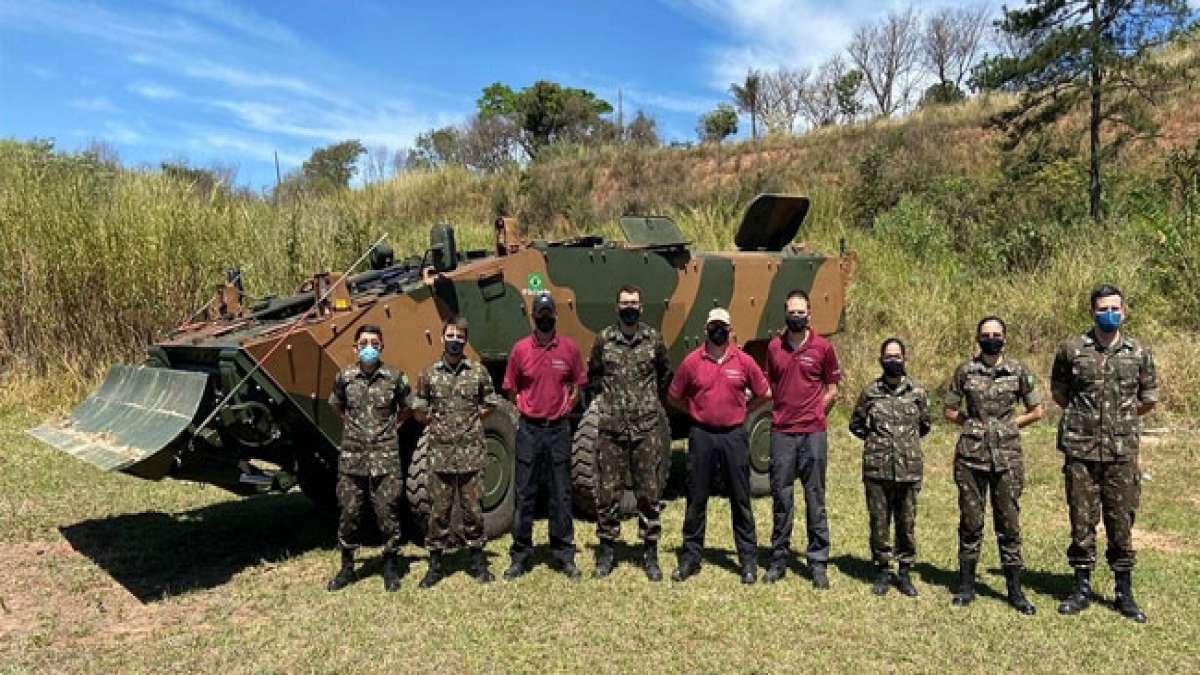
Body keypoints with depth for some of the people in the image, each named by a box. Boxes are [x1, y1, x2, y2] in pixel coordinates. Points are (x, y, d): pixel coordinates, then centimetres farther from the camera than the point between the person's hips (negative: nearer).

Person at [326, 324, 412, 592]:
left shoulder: (395, 377, -3)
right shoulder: (344, 377, 2)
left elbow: (407, 407, 13)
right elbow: (336, 405, 20)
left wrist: (392, 424, 7)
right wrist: (351, 426, 13)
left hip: (385, 457, -2)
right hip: (352, 456, 2)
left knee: (387, 514, 3)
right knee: (348, 513, 7)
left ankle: (390, 566, 18)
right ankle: (347, 567, 22)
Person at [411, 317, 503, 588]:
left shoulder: (478, 372, 1)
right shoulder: (429, 373, 3)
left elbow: (490, 404, 12)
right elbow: (418, 410, 11)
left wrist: (473, 419, 4)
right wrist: (436, 423, 5)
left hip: (471, 453, 0)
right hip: (440, 453, 0)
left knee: (473, 509, 8)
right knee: (439, 510, 6)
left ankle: (478, 562, 21)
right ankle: (435, 564, 18)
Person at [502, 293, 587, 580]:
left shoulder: (569, 348, -1)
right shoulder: (520, 349, -2)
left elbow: (578, 384, 10)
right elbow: (510, 388, 8)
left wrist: (565, 408, 2)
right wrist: (527, 409, 1)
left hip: (559, 428, 0)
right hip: (529, 429, 0)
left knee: (561, 495, 8)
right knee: (524, 495, 7)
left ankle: (565, 555, 20)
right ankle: (520, 556, 19)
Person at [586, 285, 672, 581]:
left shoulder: (653, 339, 3)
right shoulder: (603, 339, 3)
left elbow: (665, 373, 19)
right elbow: (592, 374, 17)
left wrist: (649, 396, 11)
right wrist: (607, 394, 7)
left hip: (648, 427, 0)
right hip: (611, 428, 0)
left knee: (650, 493, 5)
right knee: (607, 493, 5)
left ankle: (650, 553, 17)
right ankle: (606, 551, 19)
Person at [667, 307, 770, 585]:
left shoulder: (743, 361, 0)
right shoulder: (691, 362, -1)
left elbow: (764, 394, 10)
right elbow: (673, 397, 9)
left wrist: (740, 410, 6)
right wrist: (698, 412, 5)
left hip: (734, 436, 0)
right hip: (701, 436, 0)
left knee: (741, 501, 6)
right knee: (696, 500, 8)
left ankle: (748, 561, 17)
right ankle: (690, 557, 20)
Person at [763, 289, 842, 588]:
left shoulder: (823, 347, -1)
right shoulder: (774, 347, 6)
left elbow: (832, 391, 6)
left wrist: (812, 414, 2)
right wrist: (783, 412, 6)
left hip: (813, 433, -2)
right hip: (781, 432, 2)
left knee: (815, 499, 4)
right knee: (781, 499, 8)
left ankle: (818, 563, 14)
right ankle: (778, 559, 20)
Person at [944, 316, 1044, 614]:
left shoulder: (1018, 371, 2)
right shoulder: (965, 371, 3)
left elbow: (1036, 411, 9)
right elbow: (950, 411, 9)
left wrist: (1007, 424, 2)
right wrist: (976, 422, 1)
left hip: (1007, 457, 0)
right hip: (971, 456, 0)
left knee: (1009, 524, 4)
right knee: (970, 523, 7)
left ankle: (1015, 591, 15)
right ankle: (966, 586, 18)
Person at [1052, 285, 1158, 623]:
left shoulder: (1139, 353, 3)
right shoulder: (1071, 350, 0)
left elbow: (1148, 399, 13)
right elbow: (1058, 393, 12)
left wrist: (1121, 416, 10)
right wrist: (1083, 415, 7)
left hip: (1122, 451, 1)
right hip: (1081, 450, -1)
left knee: (1121, 522, 7)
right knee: (1082, 522, 6)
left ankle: (1124, 593, 21)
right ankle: (1082, 590, 19)